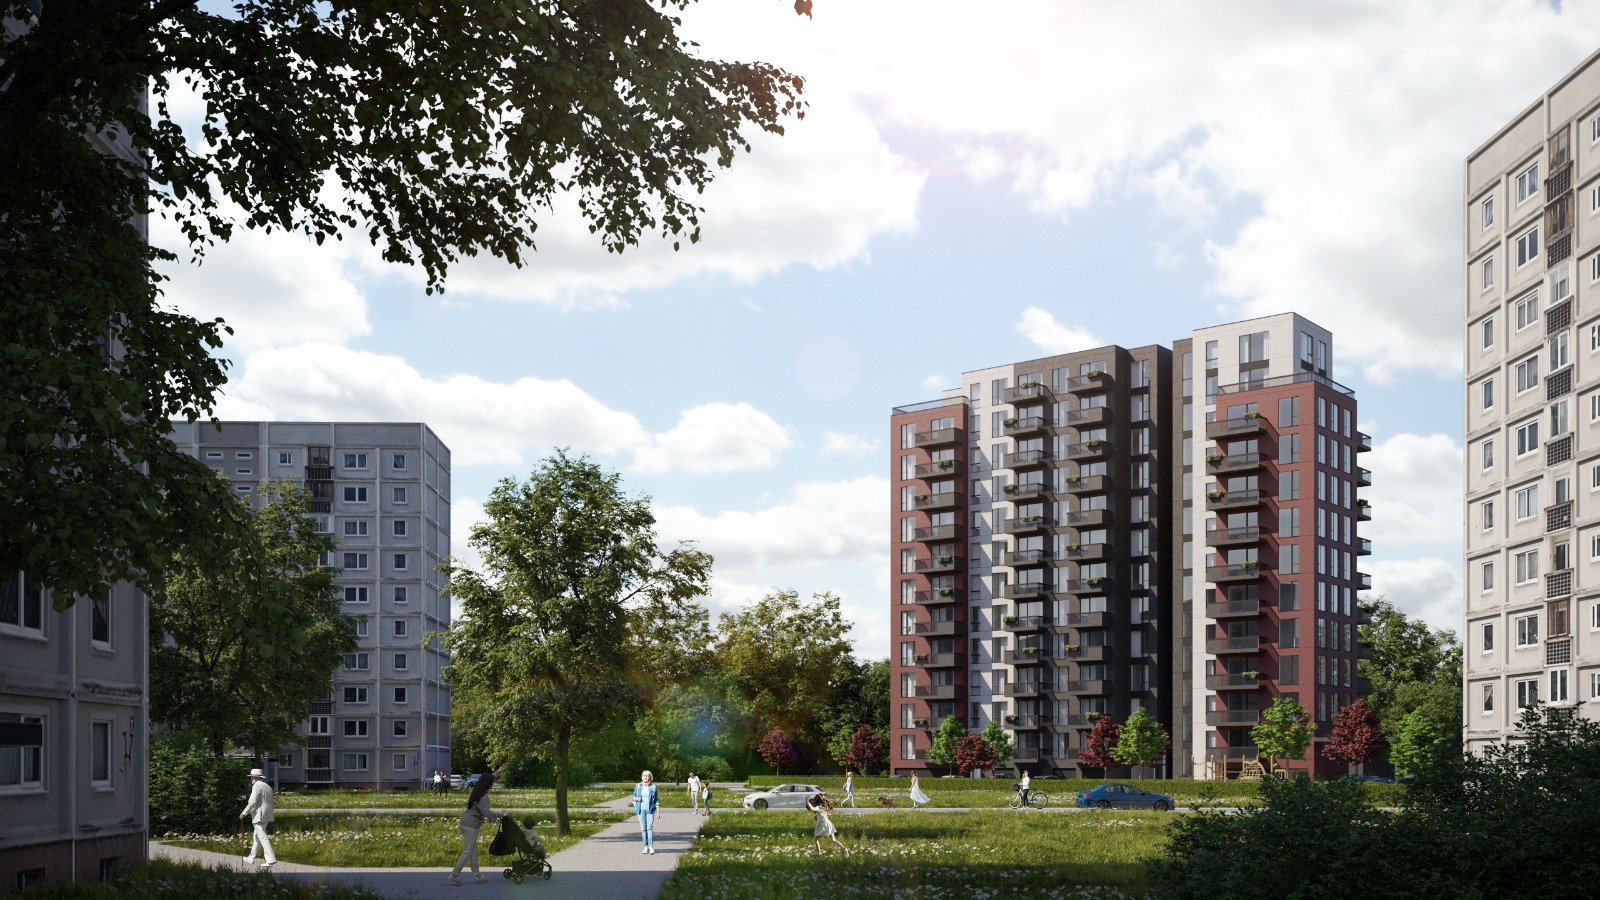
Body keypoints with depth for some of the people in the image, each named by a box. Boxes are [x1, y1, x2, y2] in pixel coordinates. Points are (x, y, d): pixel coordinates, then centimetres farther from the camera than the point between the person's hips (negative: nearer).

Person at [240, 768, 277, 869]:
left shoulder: (257, 786, -10)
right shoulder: (268, 787, 18)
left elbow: (253, 802, -17)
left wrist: (244, 813, -8)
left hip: (259, 816, -9)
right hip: (267, 816, 9)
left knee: (263, 838, -12)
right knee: (256, 837, 19)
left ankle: (271, 860, -20)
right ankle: (251, 858, 27)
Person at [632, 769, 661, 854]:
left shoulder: (653, 787, 2)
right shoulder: (638, 786, 8)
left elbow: (657, 800, 4)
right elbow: (633, 797, 16)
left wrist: (658, 811, 0)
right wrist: (636, 798, -8)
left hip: (650, 810, -2)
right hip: (641, 810, 2)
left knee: (650, 827, -11)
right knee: (643, 828, 2)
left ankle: (651, 846, -6)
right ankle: (646, 846, 8)